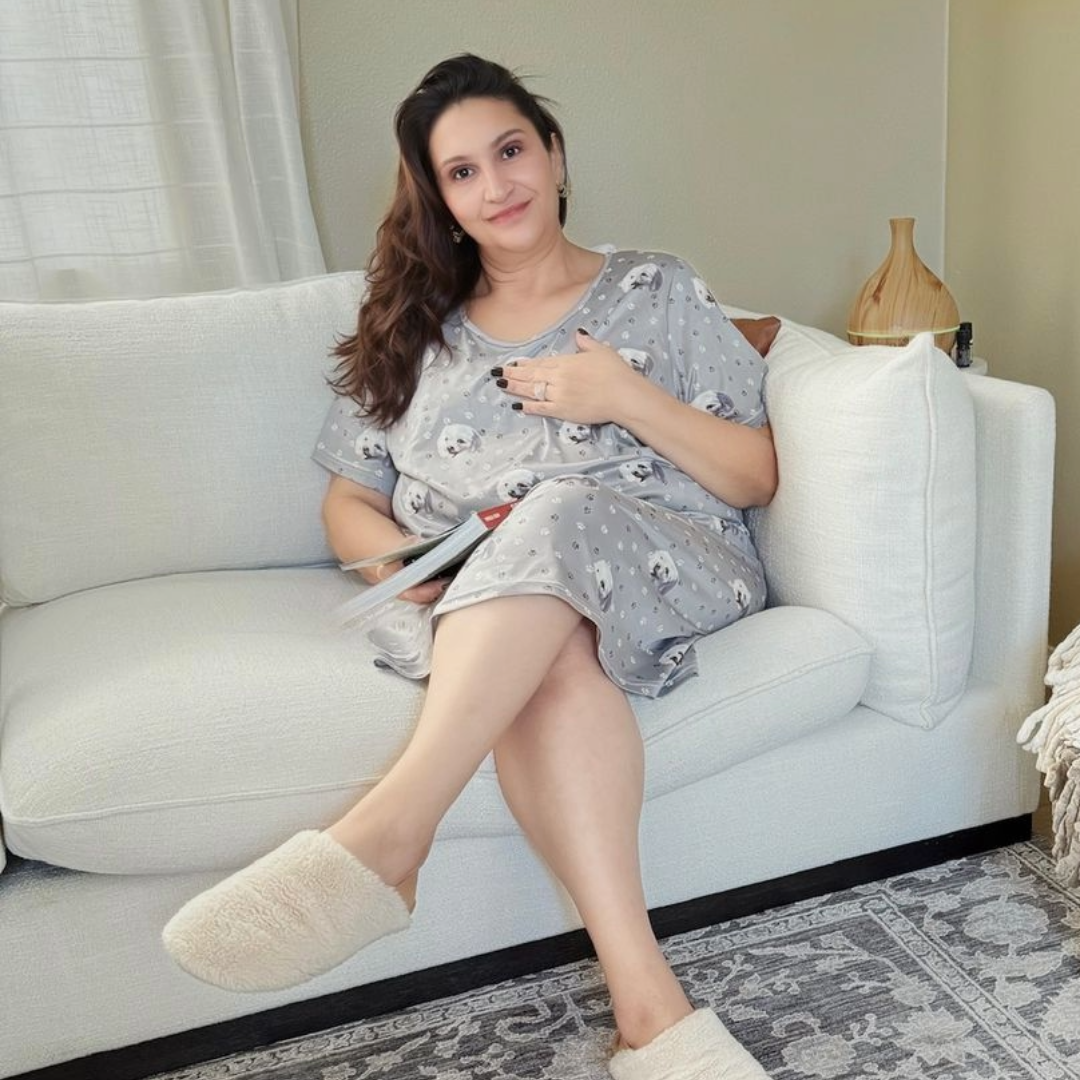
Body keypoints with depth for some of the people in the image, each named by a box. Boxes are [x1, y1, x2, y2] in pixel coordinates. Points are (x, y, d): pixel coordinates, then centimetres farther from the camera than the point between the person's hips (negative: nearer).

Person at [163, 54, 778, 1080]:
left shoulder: (657, 290, 13)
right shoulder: (413, 330, 19)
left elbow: (756, 477, 7)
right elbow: (349, 510, 14)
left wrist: (627, 397, -9)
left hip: (662, 569, 0)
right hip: (470, 609, 1)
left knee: (560, 513, -36)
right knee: (550, 657, -37)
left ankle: (382, 837, -44)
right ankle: (645, 997, -40)